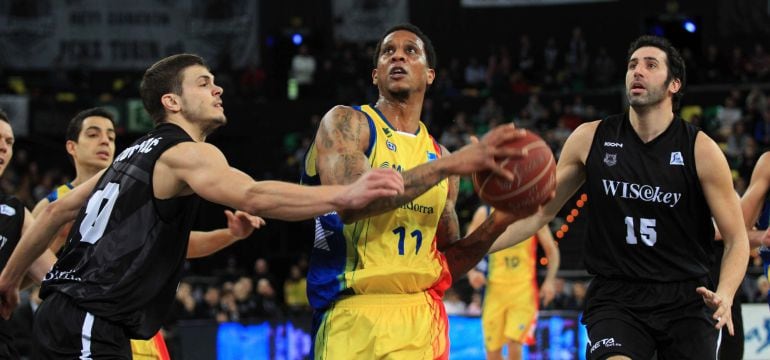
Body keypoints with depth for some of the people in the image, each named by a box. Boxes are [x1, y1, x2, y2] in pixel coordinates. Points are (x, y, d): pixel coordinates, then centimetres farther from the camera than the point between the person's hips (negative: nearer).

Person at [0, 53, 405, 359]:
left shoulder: (137, 153, 22)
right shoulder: (186, 153, -8)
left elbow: (59, 210, 27)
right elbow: (253, 197, -27)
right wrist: (345, 196, -36)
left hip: (62, 313, 10)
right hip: (89, 326, -10)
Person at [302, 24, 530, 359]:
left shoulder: (439, 155, 15)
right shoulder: (345, 123, 0)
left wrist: (497, 223, 1)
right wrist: (451, 164, -19)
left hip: (423, 317, 5)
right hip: (354, 314, -5)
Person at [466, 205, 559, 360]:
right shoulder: (484, 213, 3)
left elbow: (551, 250, 7)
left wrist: (550, 280, -6)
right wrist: (471, 272, -10)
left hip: (524, 289, -2)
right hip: (495, 288, 2)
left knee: (514, 343, -16)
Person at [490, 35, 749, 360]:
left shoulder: (700, 149, -4)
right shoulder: (591, 139, 2)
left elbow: (736, 239, 0)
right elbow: (539, 213, 10)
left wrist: (724, 296, -20)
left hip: (686, 299, 0)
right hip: (615, 297, 0)